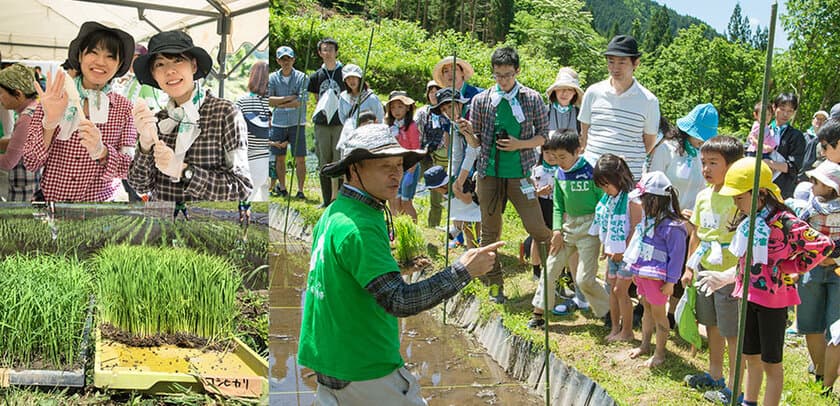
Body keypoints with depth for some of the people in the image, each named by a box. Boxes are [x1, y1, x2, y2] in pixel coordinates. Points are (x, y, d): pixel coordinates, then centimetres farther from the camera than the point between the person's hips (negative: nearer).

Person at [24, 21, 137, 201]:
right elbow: (31, 164, -9)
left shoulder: (124, 108, -5)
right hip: (50, 197, 0)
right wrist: (49, 122, -23)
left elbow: (126, 170, -9)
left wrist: (99, 151, -28)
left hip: (102, 200, 0)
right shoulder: (51, 100, -5)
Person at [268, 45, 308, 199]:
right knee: (279, 157, 7)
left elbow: (300, 102, -12)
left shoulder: (302, 77, -2)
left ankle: (300, 190, 1)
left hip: (297, 124, -2)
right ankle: (282, 188, 17)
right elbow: (268, 100, -5)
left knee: (300, 158, -3)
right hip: (278, 123, 2)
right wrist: (288, 98, -11)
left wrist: (278, 104, -7)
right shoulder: (273, 78, 5)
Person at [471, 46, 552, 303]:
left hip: (520, 174, -2)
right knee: (490, 231, 6)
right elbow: (477, 140, 8)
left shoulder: (532, 99, 0)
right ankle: (495, 284, 16)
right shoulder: (482, 100, 4)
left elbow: (544, 136, 4)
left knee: (536, 227, -3)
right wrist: (466, 131, -14)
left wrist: (520, 144, -12)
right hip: (489, 173, 2)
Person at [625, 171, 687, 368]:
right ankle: (644, 345, 37)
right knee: (647, 309, 22)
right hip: (642, 274, 9)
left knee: (658, 313, 4)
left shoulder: (672, 226, -23)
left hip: (657, 277, -9)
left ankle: (659, 353, 17)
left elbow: (676, 255, -19)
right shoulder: (648, 219, 5)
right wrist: (635, 271, 20)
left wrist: (670, 281, -17)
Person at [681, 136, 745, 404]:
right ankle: (715, 375, 37)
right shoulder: (703, 196, 7)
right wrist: (690, 267, 16)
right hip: (704, 271, 8)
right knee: (712, 325, 20)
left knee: (732, 332, 1)